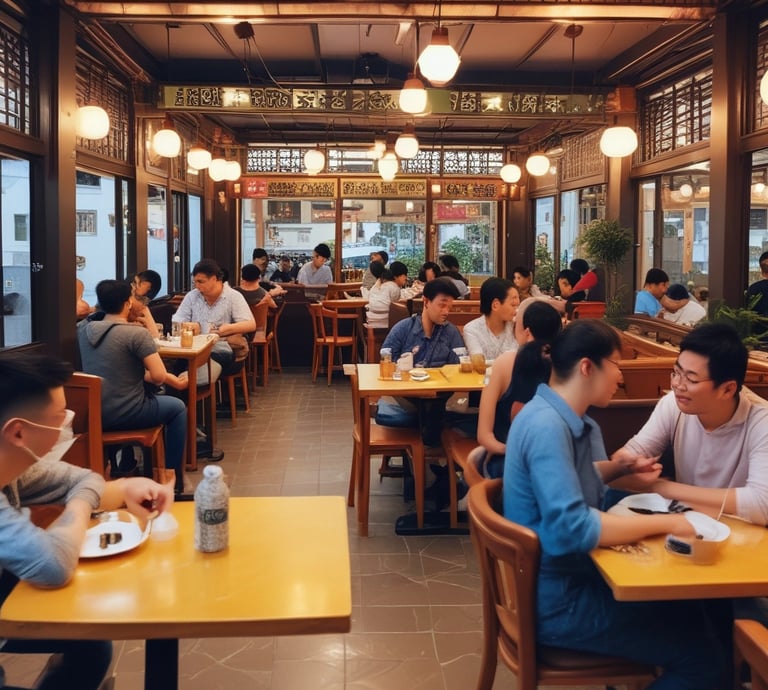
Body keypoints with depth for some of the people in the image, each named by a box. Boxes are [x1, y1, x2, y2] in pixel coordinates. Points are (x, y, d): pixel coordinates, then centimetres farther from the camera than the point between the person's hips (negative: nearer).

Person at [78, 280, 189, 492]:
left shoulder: (83, 329, 1)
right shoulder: (136, 332, -19)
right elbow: (159, 377, -21)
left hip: (92, 413, 7)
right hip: (124, 414, -7)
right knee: (177, 408, 20)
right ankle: (173, 478, 24)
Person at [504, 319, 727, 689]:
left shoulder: (561, 416, 4)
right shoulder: (547, 426, -25)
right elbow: (570, 529, -32)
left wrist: (622, 467, 5)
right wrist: (666, 523, -23)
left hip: (569, 575, 10)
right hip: (556, 599, -9)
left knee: (689, 610, 15)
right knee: (706, 656, -7)